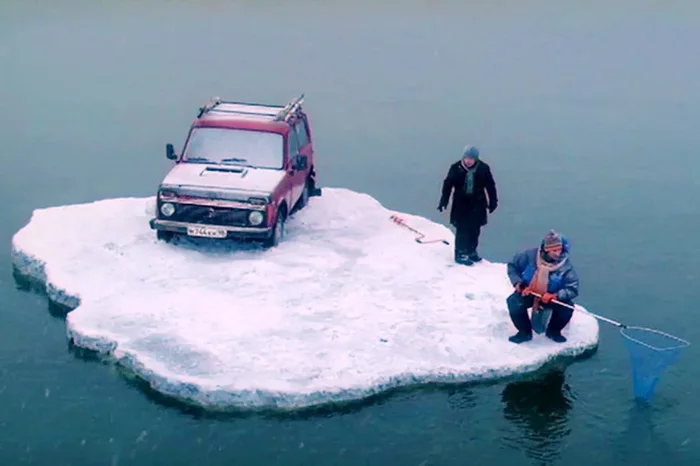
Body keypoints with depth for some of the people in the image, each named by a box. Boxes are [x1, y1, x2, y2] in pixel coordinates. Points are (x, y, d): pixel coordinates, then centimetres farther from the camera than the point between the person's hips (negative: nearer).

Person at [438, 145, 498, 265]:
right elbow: (448, 184, -3)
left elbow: (490, 185, 3)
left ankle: (471, 251, 26)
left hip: (477, 204, 2)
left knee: (474, 229, 10)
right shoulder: (456, 168, -8)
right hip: (461, 204, -2)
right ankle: (460, 254, 6)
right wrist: (444, 201, -5)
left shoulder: (483, 168, -5)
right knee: (462, 229, -2)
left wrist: (493, 201, 6)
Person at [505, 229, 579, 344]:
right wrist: (517, 283, -17)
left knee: (567, 306, -27)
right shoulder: (530, 254, -19)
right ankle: (525, 332, -4)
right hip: (527, 293, 0)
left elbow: (572, 290, -20)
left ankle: (553, 331, 4)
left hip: (552, 297, 0)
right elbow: (512, 266, -3)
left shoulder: (566, 264, -21)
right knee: (514, 302, -29)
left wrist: (555, 295, -36)